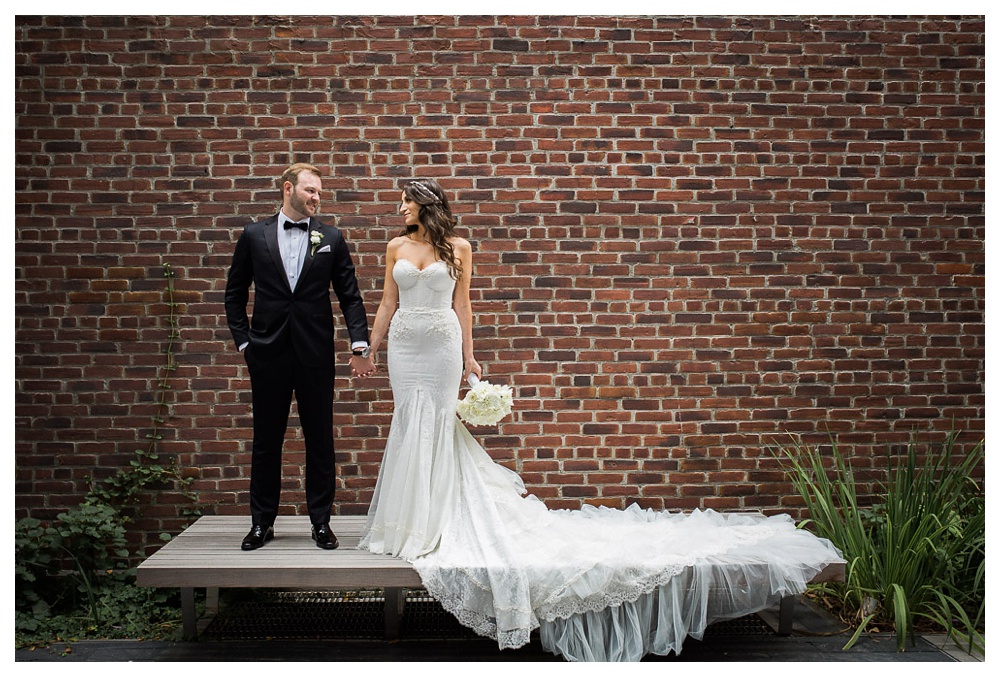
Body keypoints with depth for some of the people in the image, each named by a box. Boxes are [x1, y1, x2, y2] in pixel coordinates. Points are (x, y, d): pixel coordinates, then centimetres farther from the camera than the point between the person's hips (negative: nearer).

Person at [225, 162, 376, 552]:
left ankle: (321, 522, 19)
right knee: (266, 440, 8)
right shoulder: (254, 236, 5)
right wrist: (243, 340, 2)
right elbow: (235, 294, 10)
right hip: (268, 354, 0)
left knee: (320, 440, 6)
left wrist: (359, 345, -5)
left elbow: (350, 296, 4)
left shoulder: (331, 239, 5)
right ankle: (262, 523, 21)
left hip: (316, 355, 0)